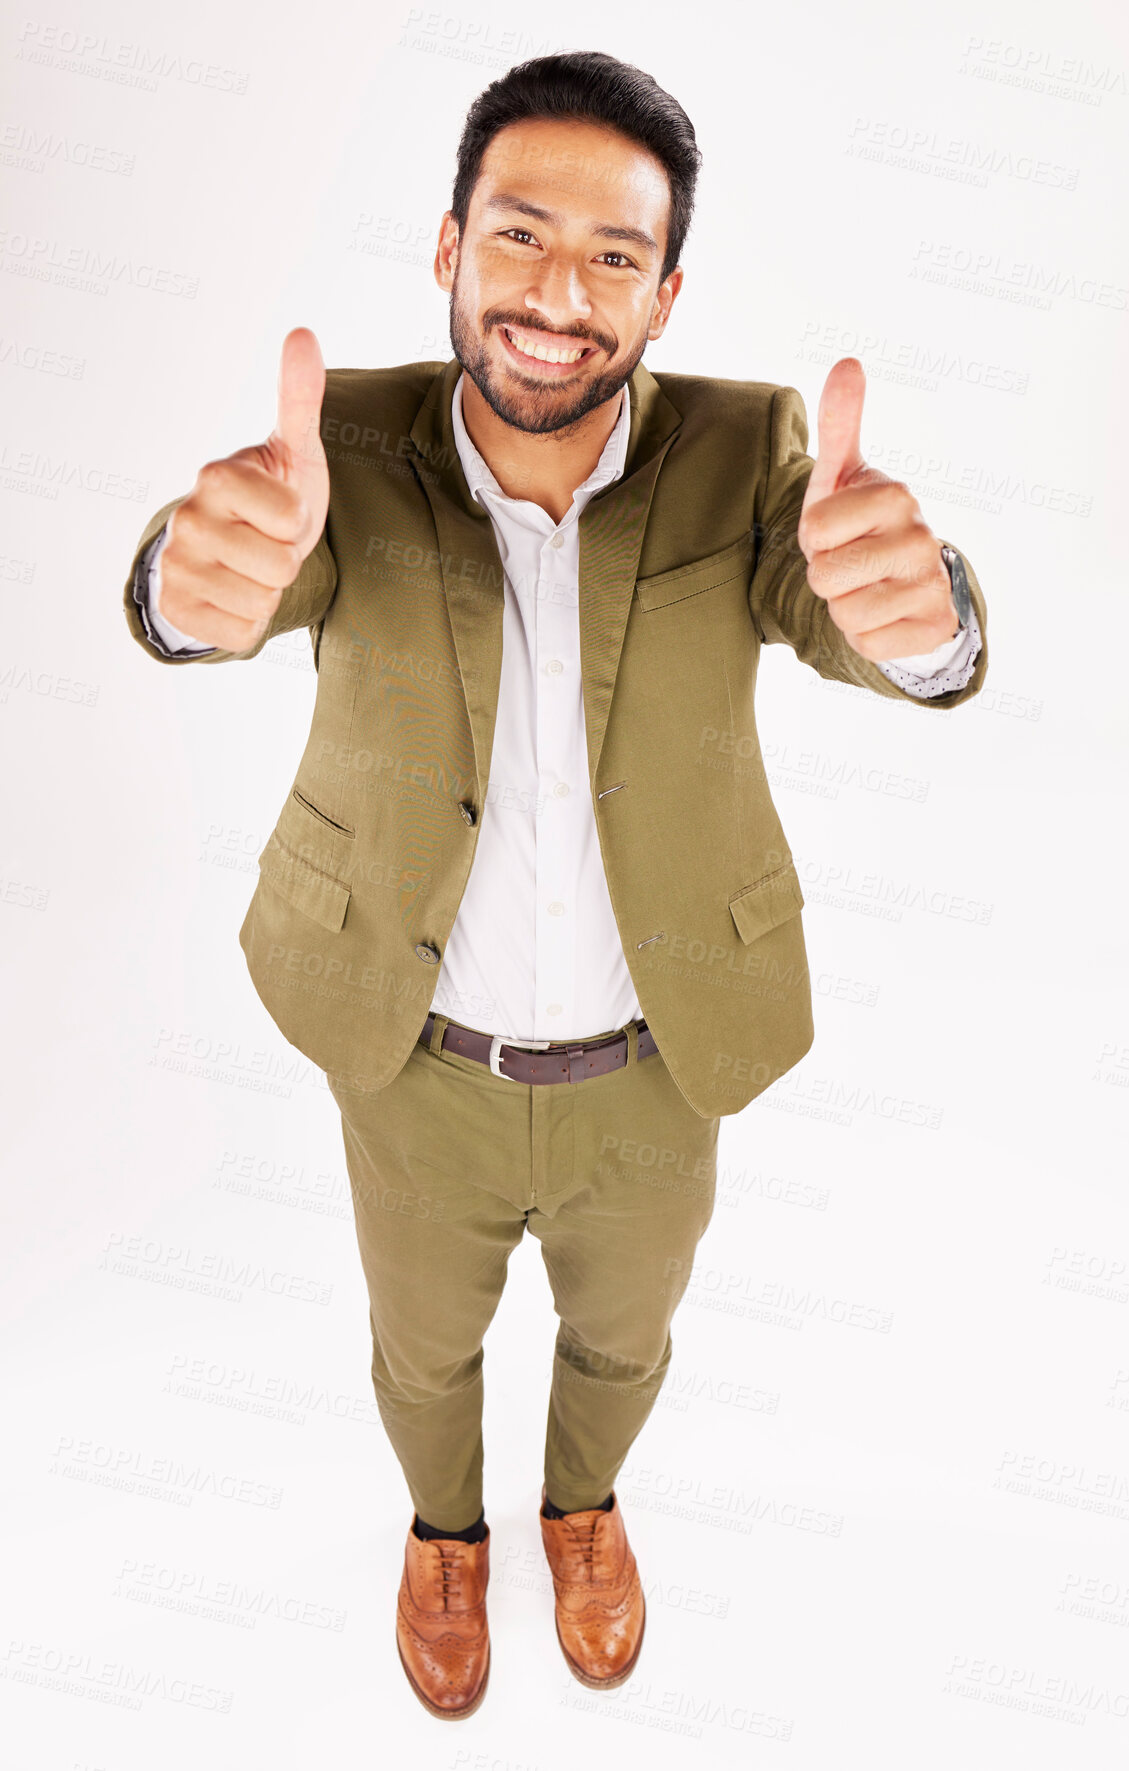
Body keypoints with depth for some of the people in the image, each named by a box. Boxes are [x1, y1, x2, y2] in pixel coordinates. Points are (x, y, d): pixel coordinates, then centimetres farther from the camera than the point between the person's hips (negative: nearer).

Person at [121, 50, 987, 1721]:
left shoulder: (741, 455, -16)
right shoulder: (360, 446, -16)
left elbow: (917, 643, -32)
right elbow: (200, 598, -35)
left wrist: (911, 600, -57)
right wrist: (216, 562, -59)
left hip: (653, 1068, 1)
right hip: (415, 1059, 0)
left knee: (621, 1334, 29)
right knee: (424, 1345, 27)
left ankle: (583, 1501, 66)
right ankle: (444, 1524, 64)